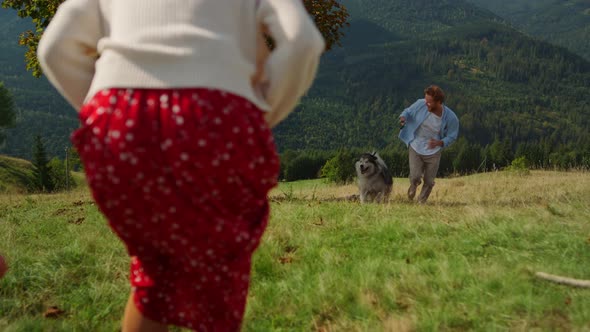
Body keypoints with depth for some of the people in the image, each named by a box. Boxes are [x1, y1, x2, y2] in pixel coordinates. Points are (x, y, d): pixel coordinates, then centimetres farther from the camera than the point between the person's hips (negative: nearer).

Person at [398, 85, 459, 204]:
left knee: (429, 182, 8)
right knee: (415, 177, -11)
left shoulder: (451, 118, -21)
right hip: (415, 148, 0)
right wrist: (403, 118, -25)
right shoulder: (421, 104, -19)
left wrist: (440, 143, -28)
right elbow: (408, 111, 0)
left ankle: (421, 201, 39)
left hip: (433, 153, 0)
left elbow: (451, 136, -7)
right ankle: (413, 186, 28)